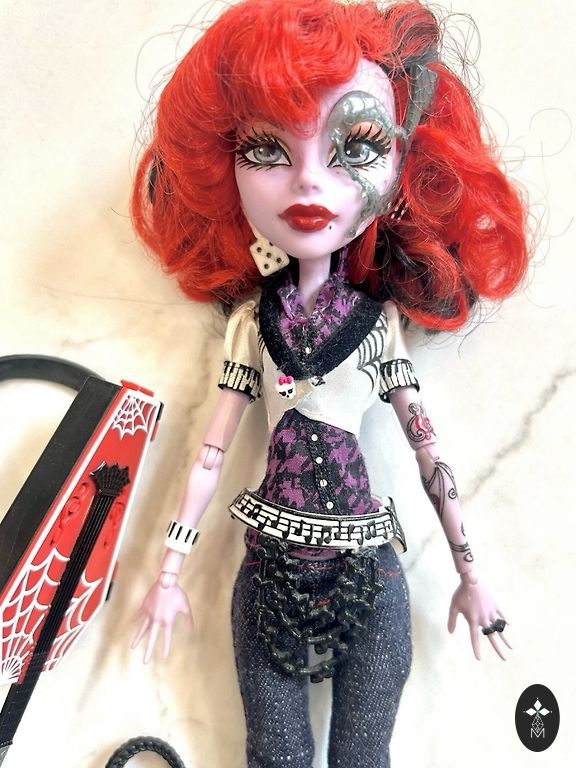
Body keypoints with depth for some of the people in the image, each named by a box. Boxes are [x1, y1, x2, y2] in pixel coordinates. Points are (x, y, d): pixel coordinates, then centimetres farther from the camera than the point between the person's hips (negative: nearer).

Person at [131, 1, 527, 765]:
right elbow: (211, 452, 2)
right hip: (270, 563, 1)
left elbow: (429, 451, 1)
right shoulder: (251, 318, -1)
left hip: (369, 569, 0)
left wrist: (469, 575, 6)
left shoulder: (381, 318, -4)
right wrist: (169, 574, 4)